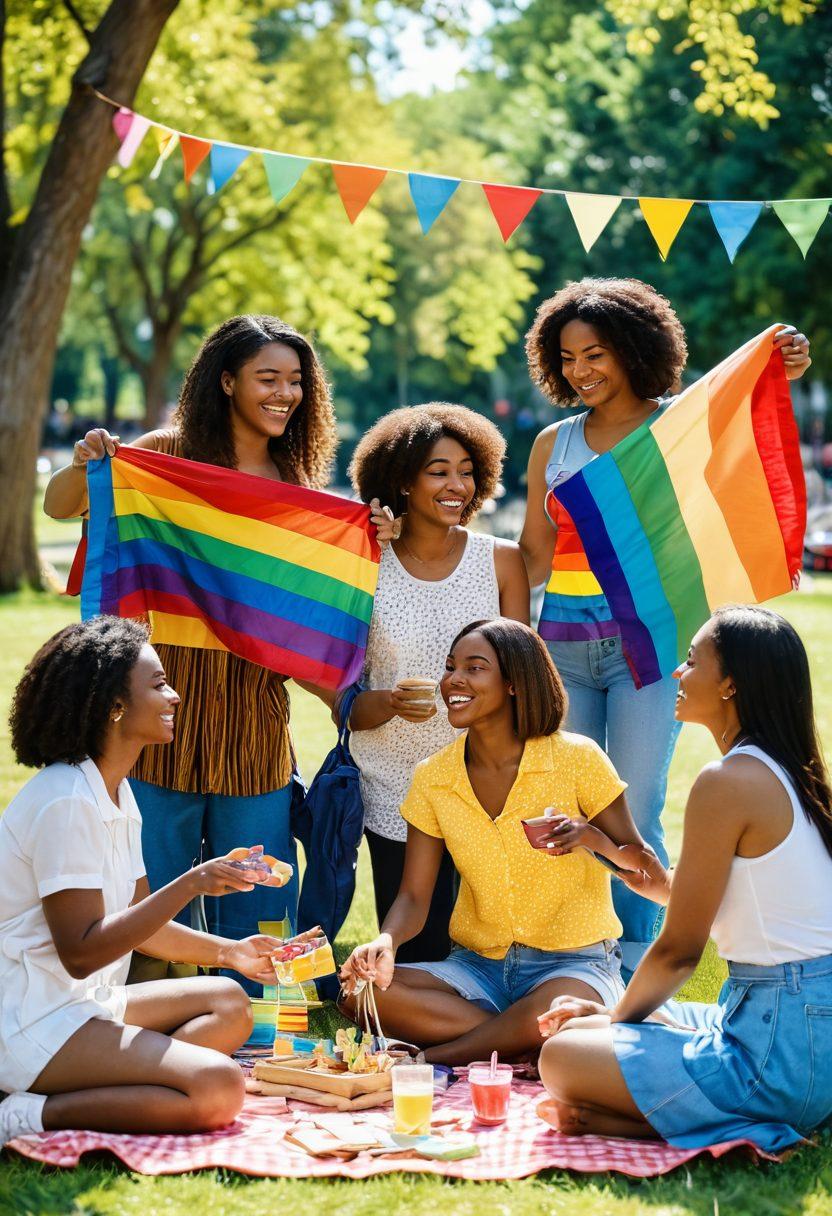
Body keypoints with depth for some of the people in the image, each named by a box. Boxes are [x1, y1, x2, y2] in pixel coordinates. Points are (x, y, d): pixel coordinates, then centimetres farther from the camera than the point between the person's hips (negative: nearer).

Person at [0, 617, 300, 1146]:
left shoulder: (118, 795, 13)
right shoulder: (67, 803, -18)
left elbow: (138, 921, 19)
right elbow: (80, 952, -22)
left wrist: (229, 951, 8)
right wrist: (191, 884, -26)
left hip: (82, 1004, 11)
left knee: (229, 1003, 15)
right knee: (217, 1088, -22)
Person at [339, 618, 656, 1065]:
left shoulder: (577, 759, -9)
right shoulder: (432, 778, 2)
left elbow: (641, 867, -3)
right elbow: (413, 897, -1)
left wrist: (591, 838, -24)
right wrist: (386, 943, -23)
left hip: (573, 962, -4)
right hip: (477, 966, 4)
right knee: (361, 990, -22)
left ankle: (432, 1058, -17)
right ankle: (522, 1046, -19)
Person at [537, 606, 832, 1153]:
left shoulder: (728, 782, -16)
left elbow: (679, 949, -10)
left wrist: (614, 1016, 5)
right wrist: (668, 888, 9)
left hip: (781, 1053, -10)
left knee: (563, 1058, -9)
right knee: (583, 1026, 19)